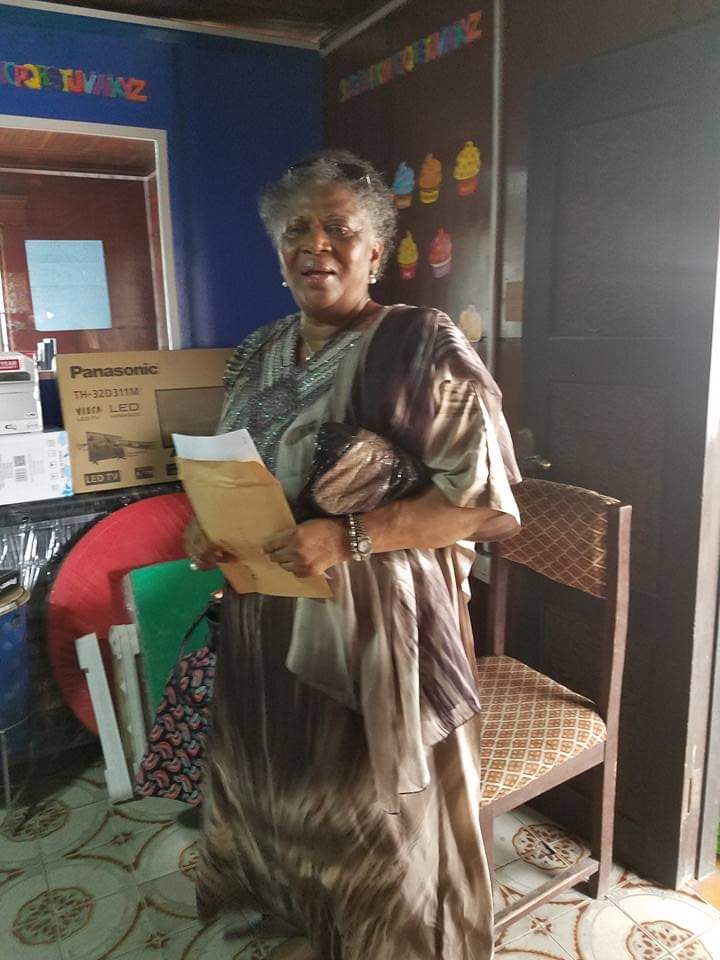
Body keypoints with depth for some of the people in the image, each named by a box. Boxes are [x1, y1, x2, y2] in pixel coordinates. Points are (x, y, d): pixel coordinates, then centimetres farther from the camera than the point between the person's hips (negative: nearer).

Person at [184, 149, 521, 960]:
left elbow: (490, 505, -18)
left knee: (373, 815, 12)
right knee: (283, 788, 25)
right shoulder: (259, 354, 7)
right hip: (267, 623, 7)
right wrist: (208, 527, -5)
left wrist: (350, 537, -27)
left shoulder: (421, 347, -15)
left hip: (374, 627, -6)